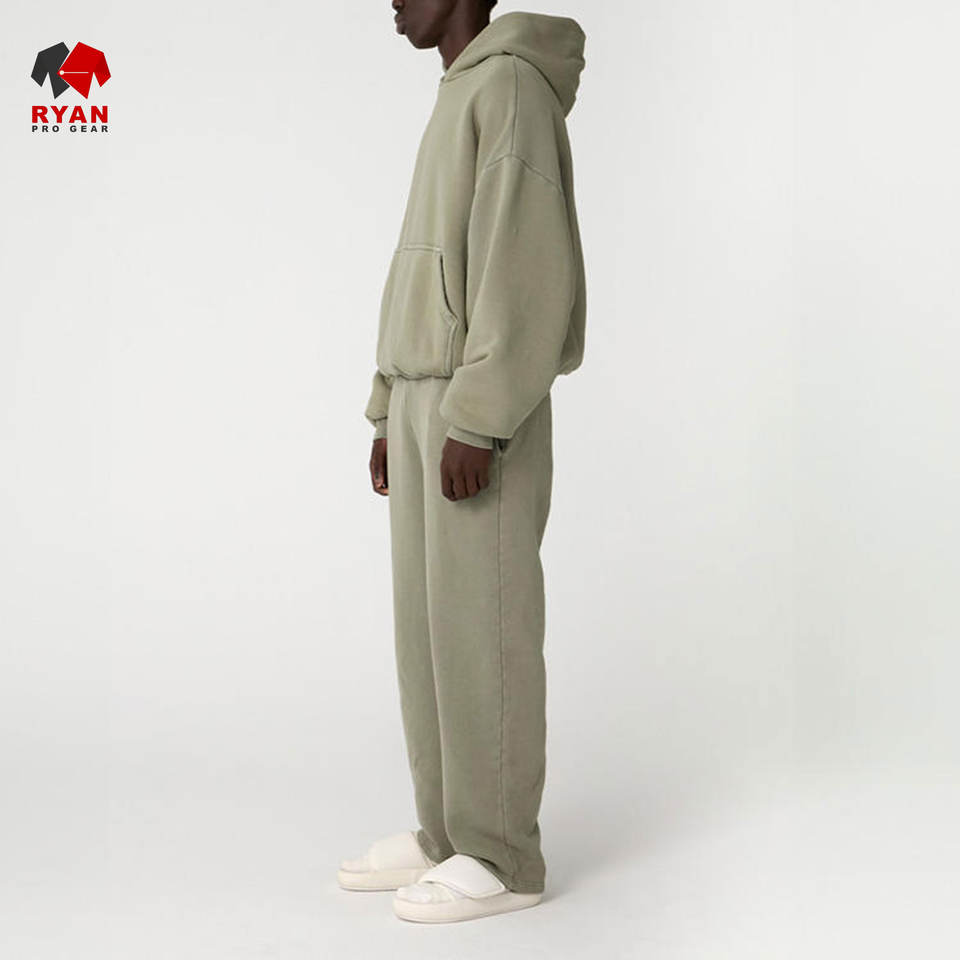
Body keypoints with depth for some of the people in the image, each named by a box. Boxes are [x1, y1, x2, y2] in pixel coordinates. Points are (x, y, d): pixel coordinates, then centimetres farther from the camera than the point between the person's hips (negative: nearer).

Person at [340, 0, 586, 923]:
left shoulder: (513, 86, -11)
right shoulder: (459, 113, 20)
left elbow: (528, 270, -20)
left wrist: (474, 424, -23)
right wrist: (393, 414, 19)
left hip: (481, 416, -10)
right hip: (430, 404, 10)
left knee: (481, 629, -6)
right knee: (430, 623, 9)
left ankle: (501, 858, 3)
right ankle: (449, 834, 16)